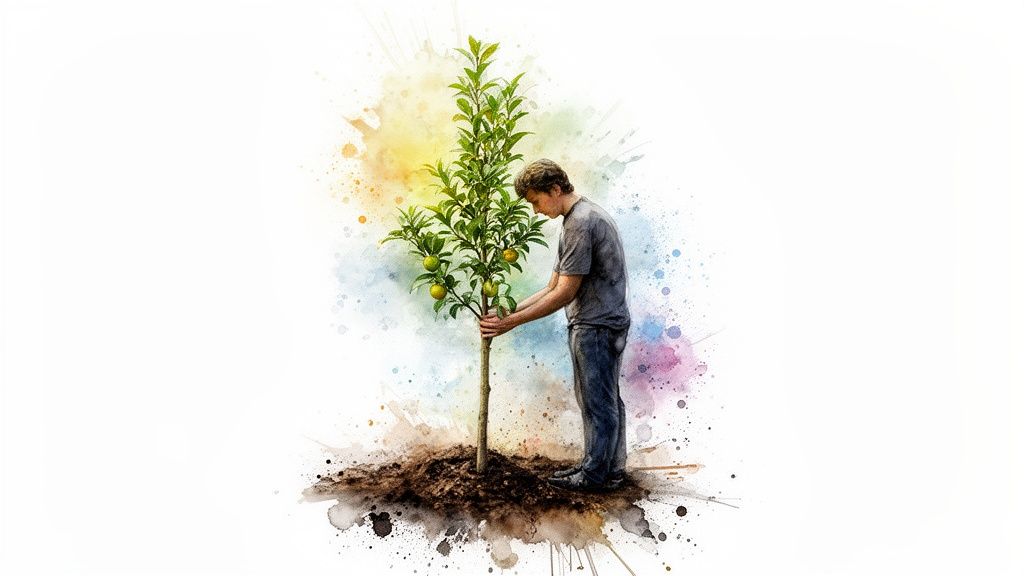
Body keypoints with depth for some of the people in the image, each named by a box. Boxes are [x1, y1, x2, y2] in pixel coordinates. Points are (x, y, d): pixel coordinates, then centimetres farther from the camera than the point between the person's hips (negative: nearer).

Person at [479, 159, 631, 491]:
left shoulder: (579, 222, -17)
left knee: (597, 401, 1)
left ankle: (595, 474, 13)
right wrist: (509, 311, 5)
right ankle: (611, 469, 26)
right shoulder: (586, 214, 16)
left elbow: (565, 293, -19)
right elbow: (553, 288, 13)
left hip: (596, 326, -10)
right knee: (605, 399, 16)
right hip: (604, 322, 10)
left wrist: (511, 323, -15)